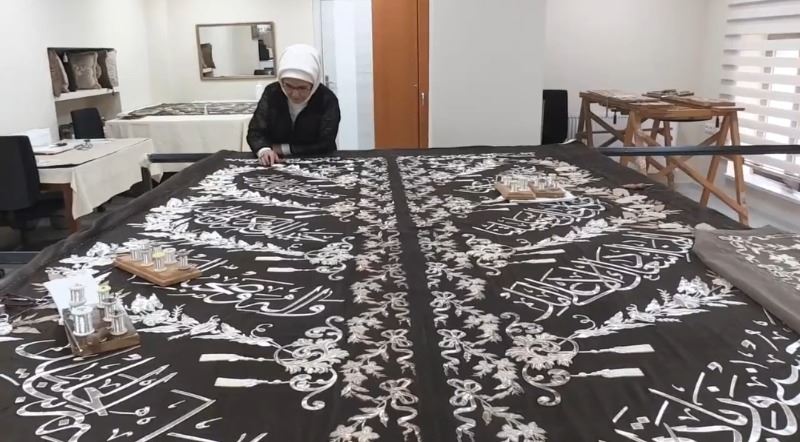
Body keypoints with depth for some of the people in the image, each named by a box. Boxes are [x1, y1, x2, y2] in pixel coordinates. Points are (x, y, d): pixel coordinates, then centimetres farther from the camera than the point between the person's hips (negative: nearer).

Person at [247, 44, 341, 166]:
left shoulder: (327, 100, -12)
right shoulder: (271, 93, -3)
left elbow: (325, 146, -14)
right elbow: (255, 132, -5)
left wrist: (283, 149, -13)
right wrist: (264, 150, -27)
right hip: (275, 165, 2)